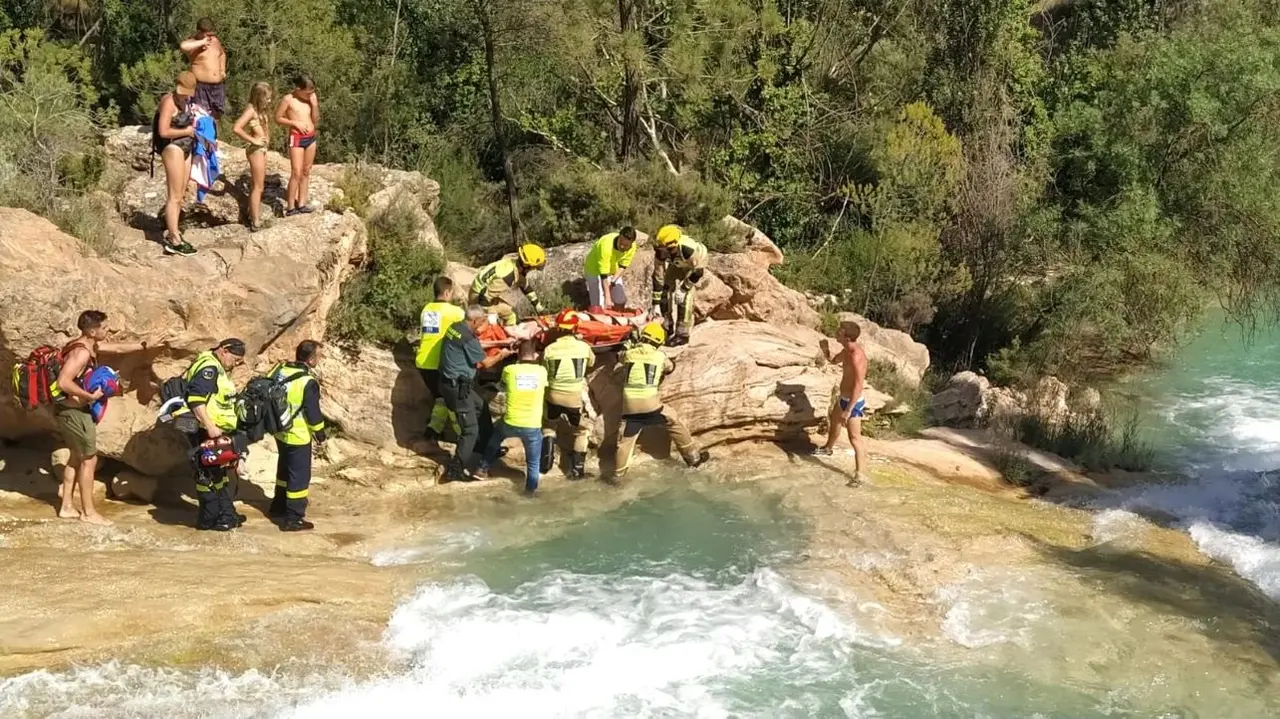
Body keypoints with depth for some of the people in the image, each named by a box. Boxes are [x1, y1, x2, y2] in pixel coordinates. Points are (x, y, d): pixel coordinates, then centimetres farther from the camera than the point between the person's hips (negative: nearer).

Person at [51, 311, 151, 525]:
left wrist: (143, 346, 20)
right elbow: (63, 382, -33)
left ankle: (67, 507, 26)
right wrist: (90, 396, -26)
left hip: (70, 410, 10)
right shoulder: (82, 353, -24)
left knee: (77, 457, 19)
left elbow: (117, 349, 21)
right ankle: (88, 512, 8)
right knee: (89, 459, 0)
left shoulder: (90, 345, 7)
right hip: (73, 411, -10)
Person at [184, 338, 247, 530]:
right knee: (209, 476, -3)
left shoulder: (217, 369, 16)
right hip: (208, 433, -11)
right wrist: (210, 427, -29)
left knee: (221, 473, 17)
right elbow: (195, 399, -27)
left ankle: (227, 513, 26)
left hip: (218, 432, 11)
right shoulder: (208, 367, -17)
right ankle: (209, 520, 4)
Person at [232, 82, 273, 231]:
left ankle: (253, 217, 28)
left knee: (256, 185, 17)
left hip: (262, 149, 9)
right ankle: (256, 223, -2)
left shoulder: (260, 109, 9)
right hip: (256, 150, -9)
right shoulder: (251, 109, -17)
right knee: (258, 187, -5)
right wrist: (252, 140, -21)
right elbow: (236, 128, -28)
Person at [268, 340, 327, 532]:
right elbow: (313, 413, -18)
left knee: (285, 469, 26)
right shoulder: (308, 382, -24)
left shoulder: (279, 369, -2)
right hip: (298, 437, -8)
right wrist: (320, 437, -5)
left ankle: (279, 505, 41)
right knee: (299, 476, 2)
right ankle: (293, 519, 6)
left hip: (280, 432, 8)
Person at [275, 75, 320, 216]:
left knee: (306, 172, 10)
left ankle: (301, 204, 18)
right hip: (297, 138, -6)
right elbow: (278, 118, -4)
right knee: (296, 173, -9)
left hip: (311, 137, 6)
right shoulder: (288, 100, -9)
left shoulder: (311, 99, 6)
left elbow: (315, 121, 8)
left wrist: (315, 105, -5)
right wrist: (295, 123, -15)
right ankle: (291, 208, -4)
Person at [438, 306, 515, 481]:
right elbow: (485, 363, -10)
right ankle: (455, 471, -1)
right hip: (457, 387, -10)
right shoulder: (468, 338, -23)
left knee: (482, 408, 28)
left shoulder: (456, 327, 4)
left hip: (453, 382, 10)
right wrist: (501, 355, 8)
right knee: (470, 430, -4)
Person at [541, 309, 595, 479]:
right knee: (582, 431, 21)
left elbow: (543, 374, 2)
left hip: (554, 396, 1)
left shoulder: (549, 349, -7)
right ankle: (577, 469, 17)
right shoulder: (584, 347, -7)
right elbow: (591, 362, 14)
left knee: (549, 425, 29)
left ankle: (546, 457, 10)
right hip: (576, 398, -1)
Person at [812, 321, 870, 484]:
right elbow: (834, 360, 20)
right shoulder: (847, 350, -2)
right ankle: (828, 448, 58)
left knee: (854, 438, -9)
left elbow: (859, 386, -32)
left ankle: (861, 475, -7)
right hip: (843, 398, 10)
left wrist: (848, 410, -32)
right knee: (834, 421, 32)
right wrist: (826, 350, -4)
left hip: (853, 402, -10)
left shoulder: (856, 356, -32)